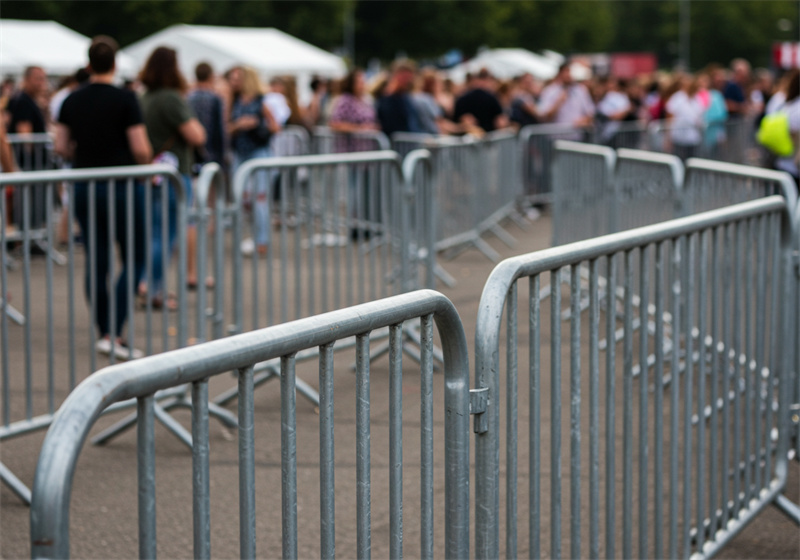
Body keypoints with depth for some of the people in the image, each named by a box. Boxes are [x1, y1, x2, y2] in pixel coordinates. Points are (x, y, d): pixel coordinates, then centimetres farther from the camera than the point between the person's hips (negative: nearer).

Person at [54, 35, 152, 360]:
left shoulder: (72, 101, 2)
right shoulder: (125, 100, -12)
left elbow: (61, 147, 4)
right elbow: (141, 150, -14)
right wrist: (147, 166, 6)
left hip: (84, 185, 5)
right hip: (122, 185, -5)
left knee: (96, 261, 11)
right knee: (133, 260, 3)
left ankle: (105, 333, 18)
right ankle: (113, 335, -9)